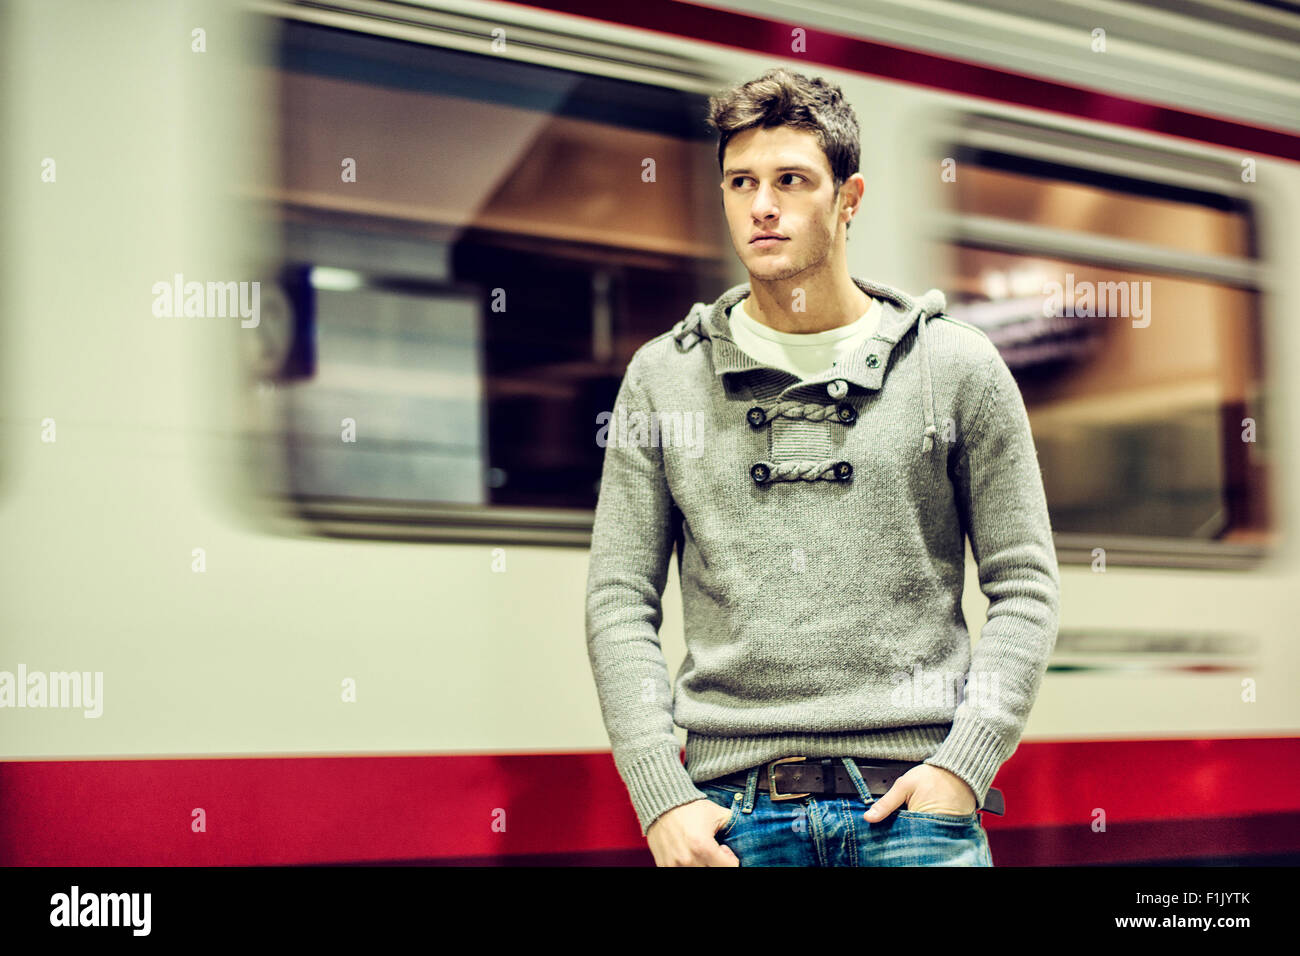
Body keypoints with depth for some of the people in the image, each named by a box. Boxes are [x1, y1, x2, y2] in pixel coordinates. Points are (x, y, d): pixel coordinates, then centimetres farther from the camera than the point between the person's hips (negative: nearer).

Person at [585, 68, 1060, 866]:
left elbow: (1025, 584, 5)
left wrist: (963, 765, -7)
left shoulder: (958, 366, 6)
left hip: (911, 798, -1)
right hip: (732, 809, 1)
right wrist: (662, 798, -4)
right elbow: (620, 599, 7)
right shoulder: (662, 378, 9)